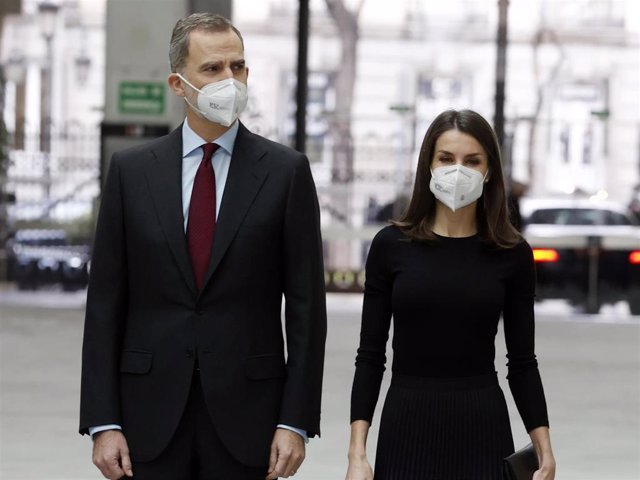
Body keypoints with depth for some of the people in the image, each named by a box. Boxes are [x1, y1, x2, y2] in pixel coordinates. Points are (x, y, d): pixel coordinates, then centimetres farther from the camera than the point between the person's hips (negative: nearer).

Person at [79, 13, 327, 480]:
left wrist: (295, 422, -6)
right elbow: (105, 302, 3)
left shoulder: (286, 171, 1)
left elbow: (305, 305, 0)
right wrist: (103, 422, -3)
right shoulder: (131, 170, 5)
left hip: (245, 414, -1)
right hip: (152, 417, 1)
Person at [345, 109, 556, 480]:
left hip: (483, 430, 0)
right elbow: (370, 356, 1)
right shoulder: (392, 245, 0)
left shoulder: (513, 254, 2)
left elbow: (522, 362, 5)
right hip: (408, 428, 0)